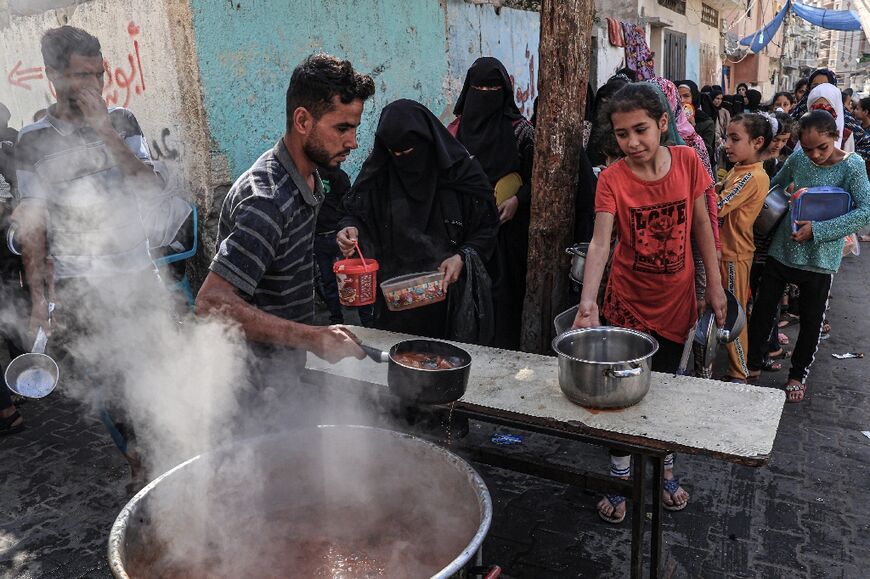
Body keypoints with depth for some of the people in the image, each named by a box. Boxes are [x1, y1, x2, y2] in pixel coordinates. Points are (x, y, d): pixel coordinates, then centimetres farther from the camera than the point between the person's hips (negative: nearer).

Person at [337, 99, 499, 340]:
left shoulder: (461, 169, -7)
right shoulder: (378, 171, -1)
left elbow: (487, 227, -2)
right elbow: (355, 211, 8)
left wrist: (463, 257, -17)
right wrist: (350, 229, -14)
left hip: (449, 289, -1)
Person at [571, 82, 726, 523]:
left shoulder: (687, 162, -8)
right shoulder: (612, 179, -15)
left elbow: (701, 225, 1)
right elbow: (600, 242, -26)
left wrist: (714, 285, 1)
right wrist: (587, 302, -38)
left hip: (675, 300, 2)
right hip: (628, 301, -2)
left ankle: (666, 469, 38)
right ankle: (620, 480, 23)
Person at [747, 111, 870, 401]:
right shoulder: (797, 159, -3)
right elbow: (774, 188, 13)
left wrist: (818, 230, -25)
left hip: (820, 258, -3)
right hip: (782, 249, 3)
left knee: (811, 321, 12)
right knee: (762, 309, 9)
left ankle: (798, 374, 32)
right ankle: (753, 364, 28)